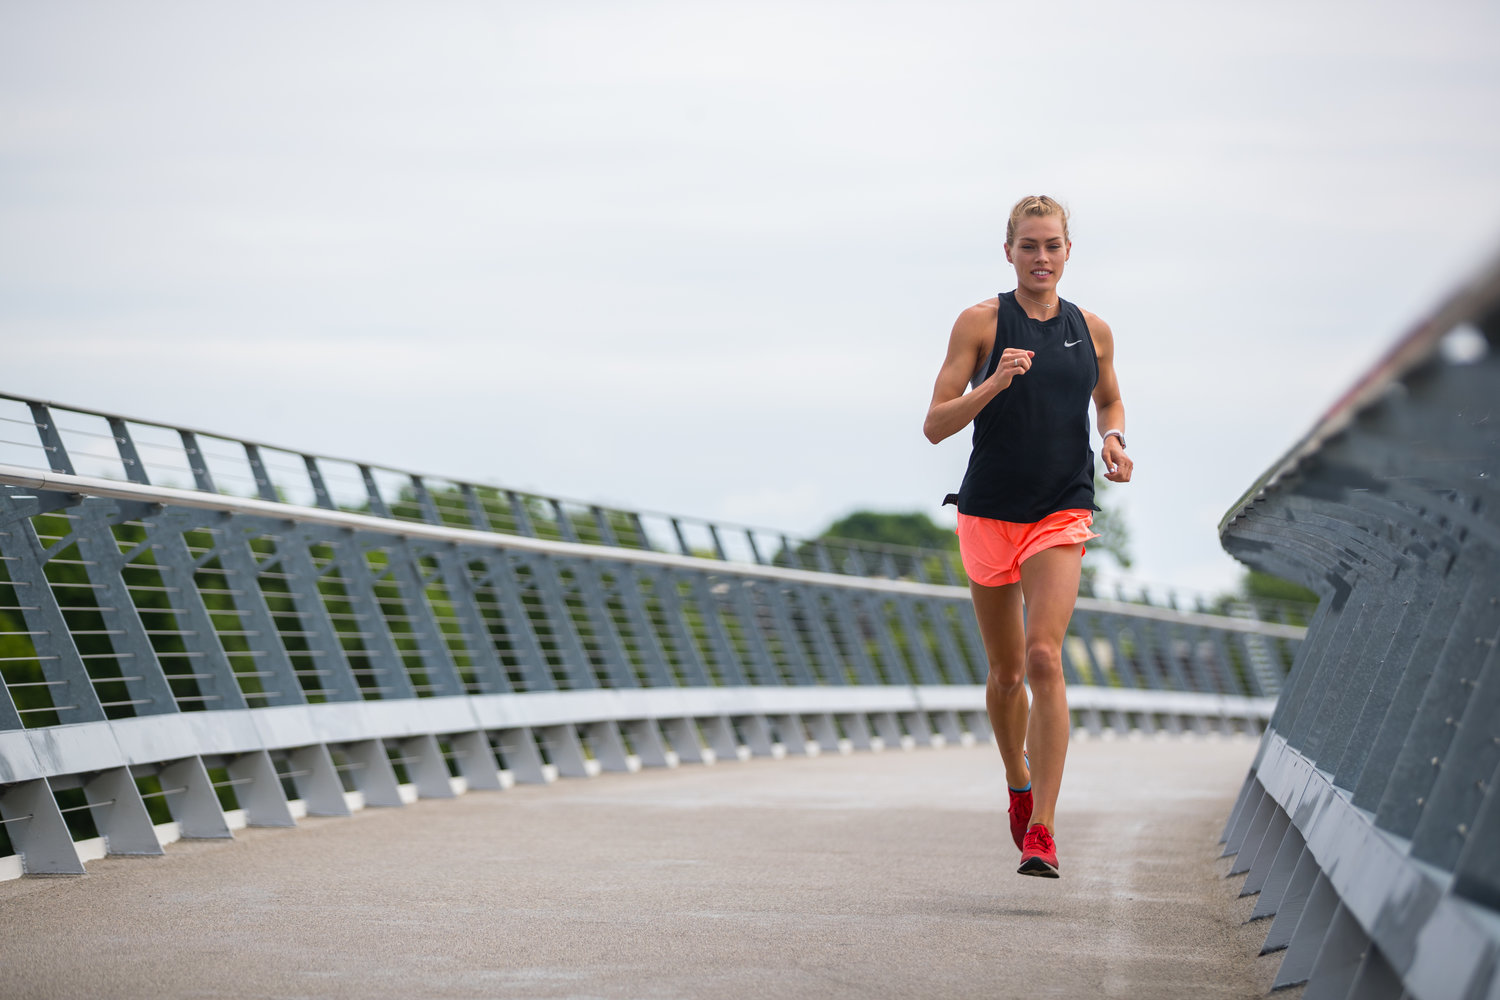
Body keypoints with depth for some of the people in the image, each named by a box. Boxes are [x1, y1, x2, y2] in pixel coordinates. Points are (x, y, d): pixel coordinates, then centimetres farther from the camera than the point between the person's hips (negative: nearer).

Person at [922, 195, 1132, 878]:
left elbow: (1109, 399, 26)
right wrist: (993, 384, -22)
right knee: (1005, 672, 10)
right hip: (988, 513, 0)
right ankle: (1019, 783, 39)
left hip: (1062, 514, 0)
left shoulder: (1093, 331, 7)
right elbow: (935, 425, -6)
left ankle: (1042, 830, -18)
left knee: (1043, 656, -18)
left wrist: (1115, 440, 4)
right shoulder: (981, 322, -1)